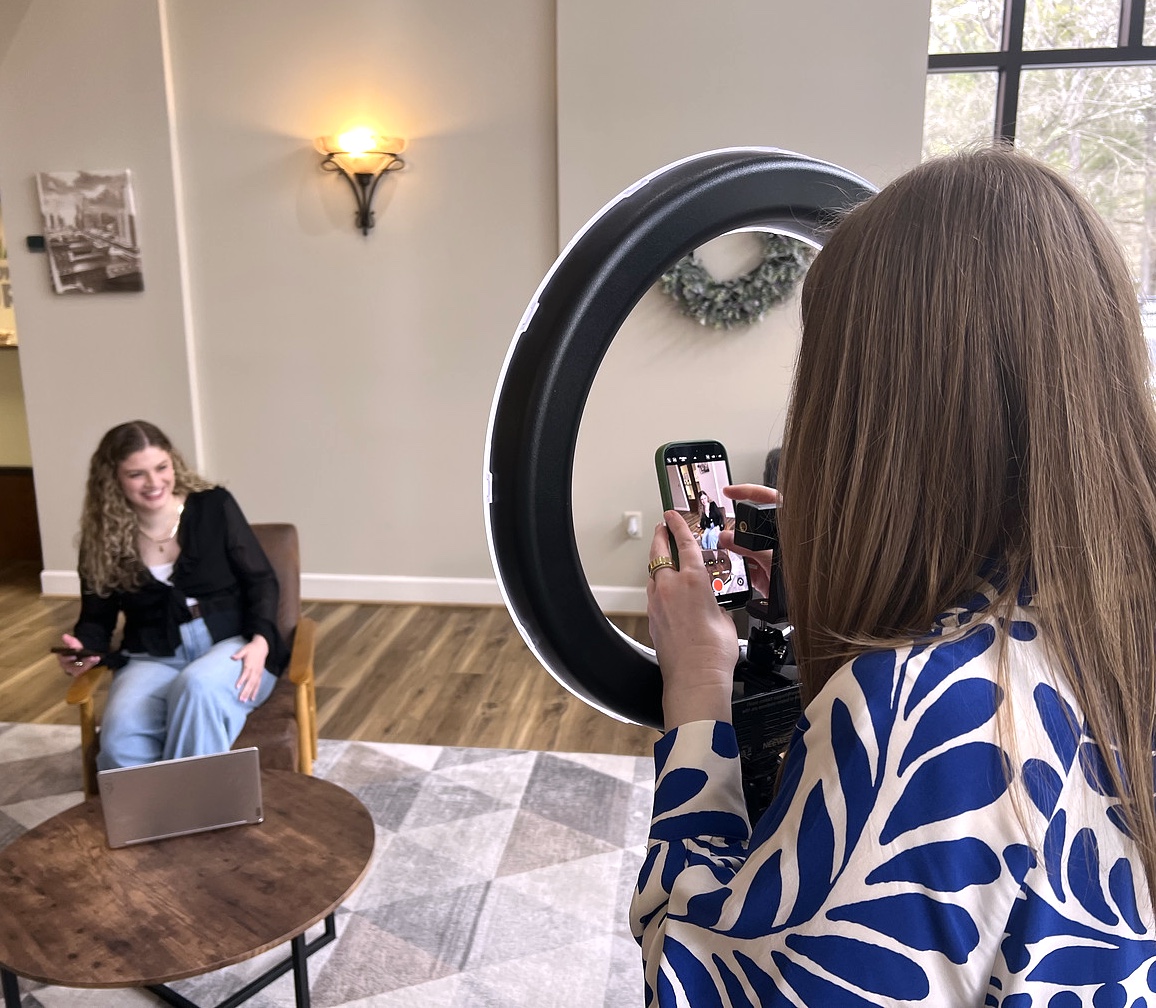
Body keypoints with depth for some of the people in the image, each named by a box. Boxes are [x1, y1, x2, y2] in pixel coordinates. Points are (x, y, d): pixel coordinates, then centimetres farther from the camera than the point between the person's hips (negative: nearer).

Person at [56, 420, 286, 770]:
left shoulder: (215, 506, -1)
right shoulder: (103, 537, 4)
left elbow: (261, 580, 1)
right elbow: (97, 617, 13)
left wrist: (260, 641, -16)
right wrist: (83, 648, -11)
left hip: (232, 643, -1)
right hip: (153, 657, 2)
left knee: (198, 686, -37)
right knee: (120, 735, -31)